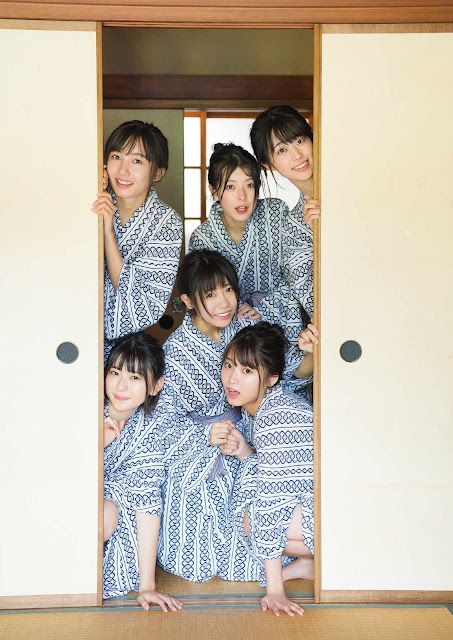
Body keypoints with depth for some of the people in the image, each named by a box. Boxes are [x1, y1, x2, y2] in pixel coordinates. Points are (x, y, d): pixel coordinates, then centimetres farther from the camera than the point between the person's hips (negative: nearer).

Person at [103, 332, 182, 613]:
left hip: (106, 497, 0)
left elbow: (147, 499, -19)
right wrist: (96, 443, -33)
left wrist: (147, 585, -22)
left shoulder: (150, 424, -17)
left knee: (110, 513, -30)